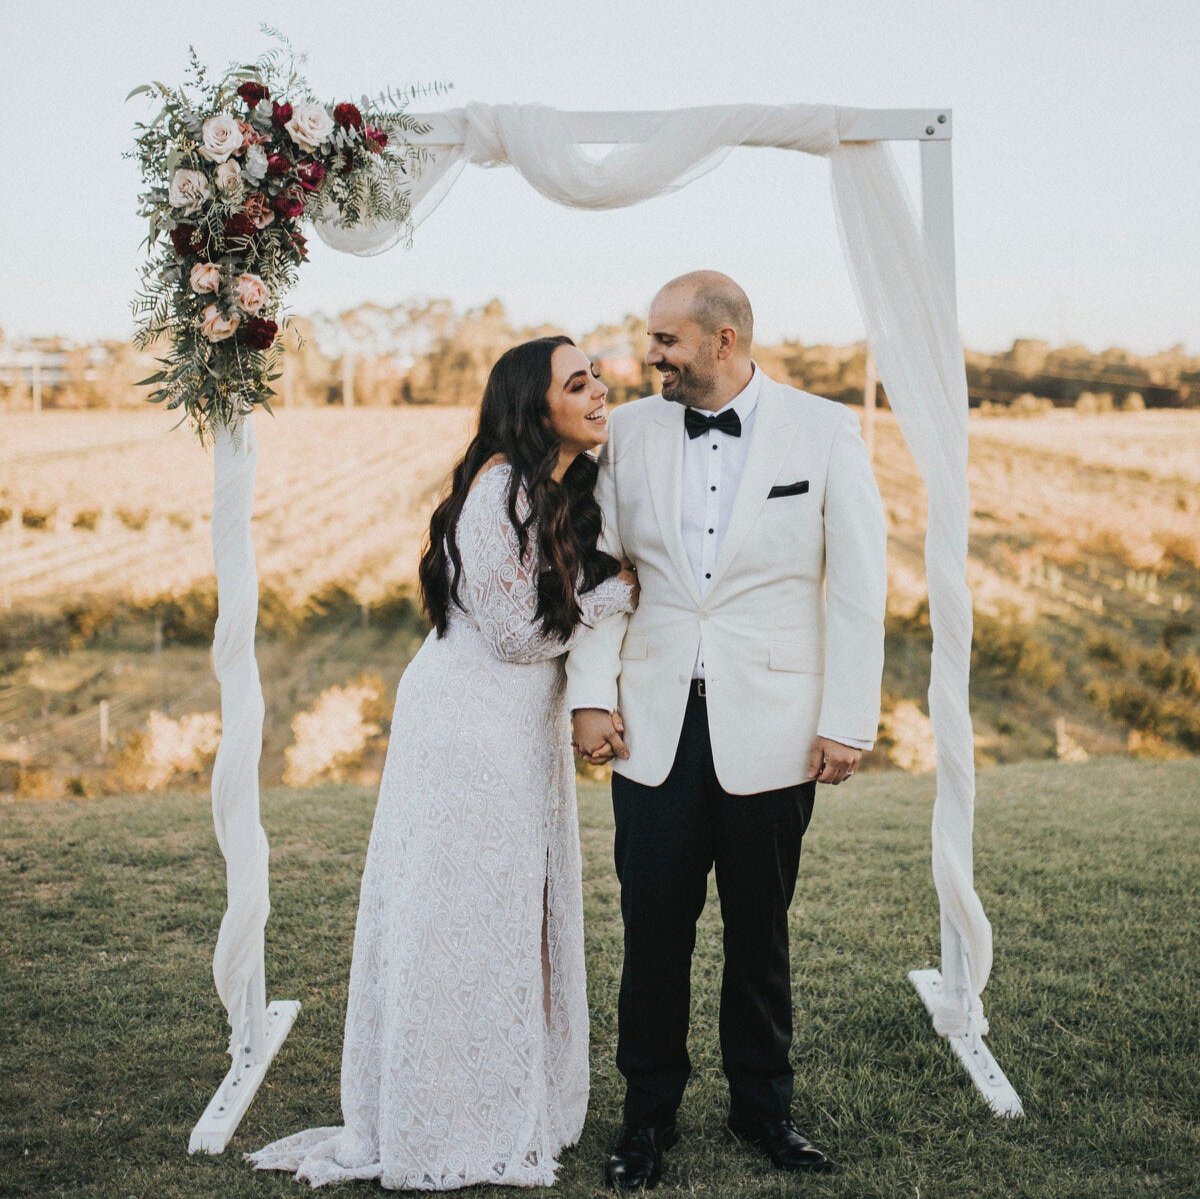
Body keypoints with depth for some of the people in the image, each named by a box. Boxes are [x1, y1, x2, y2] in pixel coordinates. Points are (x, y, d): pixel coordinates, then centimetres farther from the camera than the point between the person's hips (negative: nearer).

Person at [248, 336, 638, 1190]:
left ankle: (513, 1110, 26)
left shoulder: (567, 488, 9)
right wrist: (618, 594, -8)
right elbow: (519, 633, -18)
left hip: (526, 731, 9)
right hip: (469, 728, -9)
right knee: (462, 920, -1)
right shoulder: (501, 488, -20)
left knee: (522, 918, 14)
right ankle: (441, 1135, 12)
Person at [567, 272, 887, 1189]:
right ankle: (649, 1113, 23)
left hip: (770, 726, -1)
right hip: (655, 727, 2)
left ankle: (763, 1104, 30)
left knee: (759, 931, 11)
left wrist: (848, 722, -7)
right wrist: (591, 693, -2)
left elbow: (858, 584, -3)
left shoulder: (825, 432, -2)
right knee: (653, 930, 6)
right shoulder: (630, 432, 5)